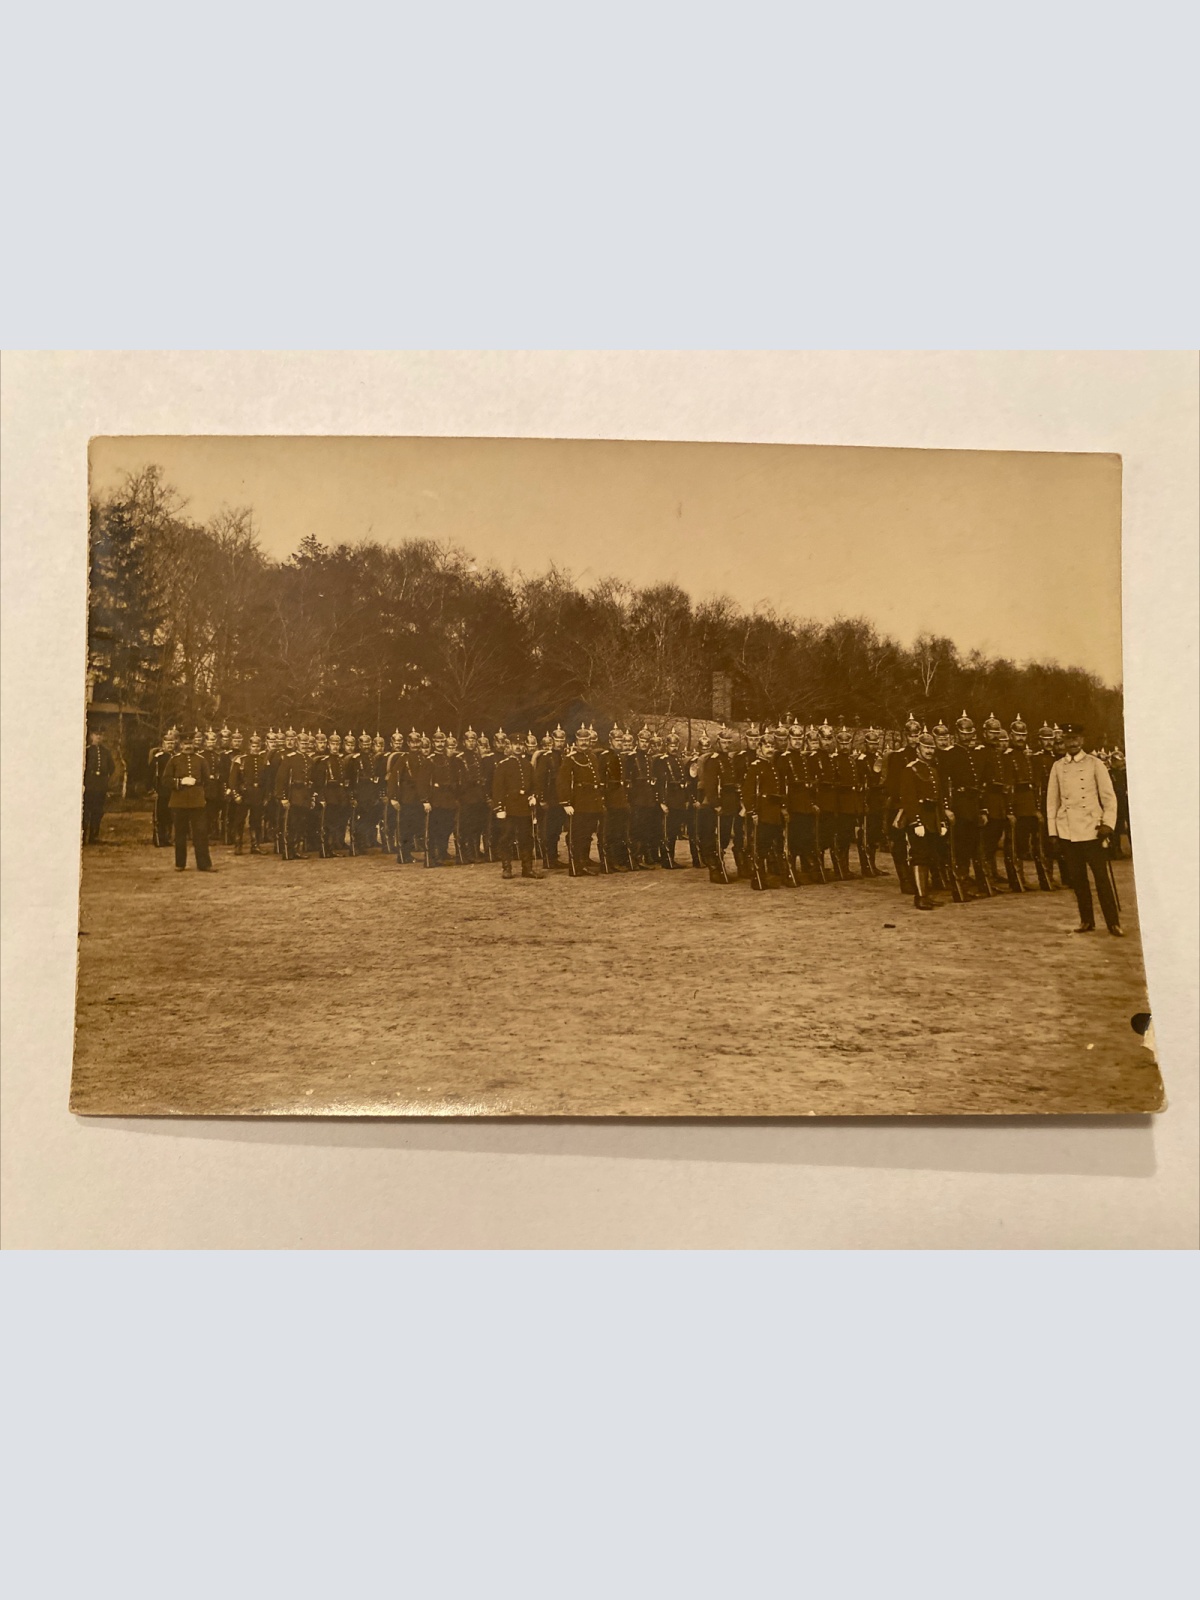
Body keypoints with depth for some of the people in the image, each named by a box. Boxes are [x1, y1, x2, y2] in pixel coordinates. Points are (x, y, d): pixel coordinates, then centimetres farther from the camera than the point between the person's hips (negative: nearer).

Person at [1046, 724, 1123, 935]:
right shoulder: (1057, 767, 8)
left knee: (1103, 877, -2)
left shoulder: (1095, 764, 0)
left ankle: (1113, 923, 4)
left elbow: (1109, 796, 0)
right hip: (1067, 831, 3)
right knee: (1077, 878, 7)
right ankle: (1086, 920, 18)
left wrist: (1108, 823, -10)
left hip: (1092, 829, -3)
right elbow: (1052, 799, 10)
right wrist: (1053, 831, 7)